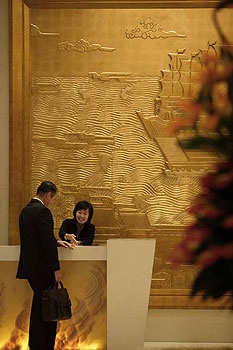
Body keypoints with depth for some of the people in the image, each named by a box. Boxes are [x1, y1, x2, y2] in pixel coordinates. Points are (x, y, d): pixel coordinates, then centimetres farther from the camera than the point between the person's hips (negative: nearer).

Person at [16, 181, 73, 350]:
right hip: (42, 268, -9)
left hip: (29, 267, 9)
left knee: (38, 307, 16)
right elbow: (47, 242, -19)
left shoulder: (25, 211, 14)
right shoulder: (43, 211, -15)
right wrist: (56, 269, -15)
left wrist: (56, 242, 19)